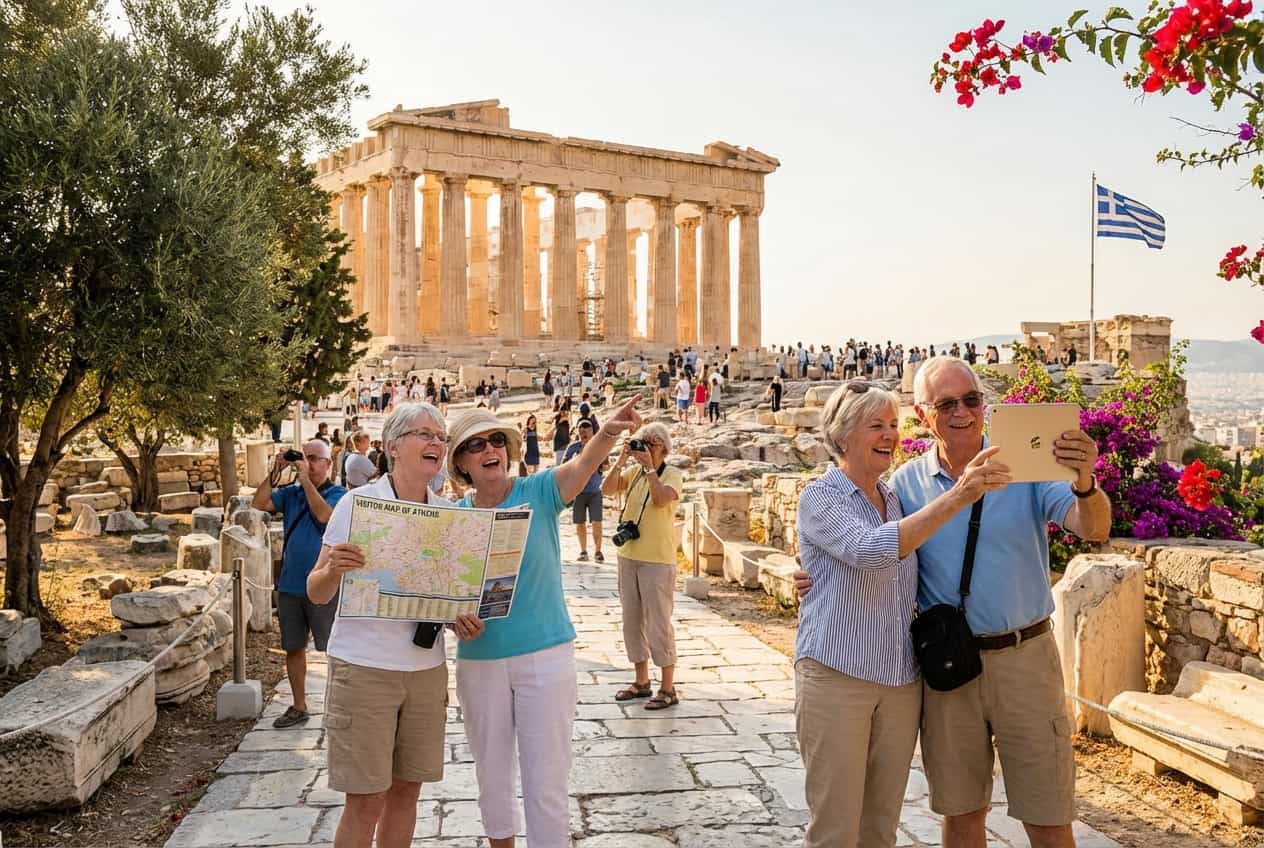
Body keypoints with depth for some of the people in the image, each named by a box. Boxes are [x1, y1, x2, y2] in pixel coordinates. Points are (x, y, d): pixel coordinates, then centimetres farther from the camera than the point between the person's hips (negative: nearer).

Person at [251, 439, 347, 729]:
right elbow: (259, 503, -3)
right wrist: (275, 472, -9)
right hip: (290, 586, 5)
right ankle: (299, 707, 27)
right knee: (293, 648, 14)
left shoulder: (338, 493, -5)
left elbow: (324, 515, -24)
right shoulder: (291, 493, 9)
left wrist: (305, 479, -20)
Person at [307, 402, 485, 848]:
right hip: (363, 667, -4)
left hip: (427, 669, 4)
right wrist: (334, 569, -29)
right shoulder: (357, 503, -9)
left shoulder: (450, 513, 4)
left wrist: (461, 620, -7)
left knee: (407, 790, 13)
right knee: (365, 802, 1)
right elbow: (318, 592, -8)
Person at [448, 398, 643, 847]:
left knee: (547, 781, 4)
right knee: (491, 773, 20)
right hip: (479, 660, 3)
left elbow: (583, 463, -28)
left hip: (545, 654, -3)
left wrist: (609, 430, -48)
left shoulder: (539, 491, -9)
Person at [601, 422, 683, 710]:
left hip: (657, 560, -6)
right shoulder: (633, 472, 7)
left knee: (658, 624, -2)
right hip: (628, 556, 6)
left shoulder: (673, 475, -6)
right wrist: (621, 460, -13)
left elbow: (661, 499, -26)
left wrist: (649, 466, -22)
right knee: (632, 622, 14)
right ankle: (641, 681, 27)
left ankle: (668, 688, 9)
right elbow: (606, 489, -6)